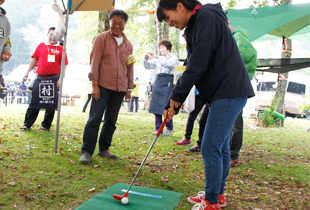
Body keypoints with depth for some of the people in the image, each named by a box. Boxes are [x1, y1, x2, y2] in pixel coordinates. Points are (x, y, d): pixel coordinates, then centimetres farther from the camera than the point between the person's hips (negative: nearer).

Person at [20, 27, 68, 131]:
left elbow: (63, 66, 2)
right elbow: (34, 59, 14)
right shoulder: (41, 46, 10)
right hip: (40, 78, 1)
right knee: (34, 101, 4)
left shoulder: (60, 49, 5)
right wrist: (27, 72, 9)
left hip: (53, 79, -1)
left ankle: (46, 125, 16)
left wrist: (60, 79, -6)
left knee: (51, 103, 3)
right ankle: (27, 124, 13)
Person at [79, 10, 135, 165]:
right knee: (94, 119, -8)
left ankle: (103, 149, 20)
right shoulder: (101, 38, 1)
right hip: (103, 86, -4)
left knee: (111, 120, 9)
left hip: (119, 88, 5)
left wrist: (129, 88, 15)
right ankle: (86, 152, -3)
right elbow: (94, 61, -5)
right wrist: (94, 84, -12)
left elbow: (130, 67, 19)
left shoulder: (128, 44, 14)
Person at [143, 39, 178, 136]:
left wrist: (157, 57, -22)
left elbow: (170, 64, -16)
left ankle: (169, 128, 5)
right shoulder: (158, 59, 20)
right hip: (158, 81, 6)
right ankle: (158, 128, 9)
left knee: (166, 106, -9)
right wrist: (146, 58, -5)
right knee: (156, 105, 2)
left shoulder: (173, 57, 5)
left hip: (168, 81, -5)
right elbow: (148, 66, 15)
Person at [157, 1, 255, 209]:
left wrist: (177, 96, -9)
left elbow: (198, 64, -20)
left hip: (229, 92, -10)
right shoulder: (194, 27, 18)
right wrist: (173, 104, 13)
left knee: (210, 148, -6)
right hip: (225, 93, 10)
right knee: (221, 145, 16)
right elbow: (192, 69, 18)